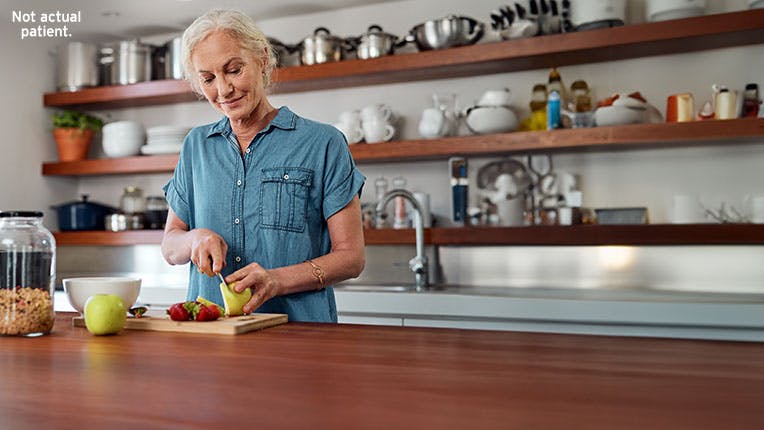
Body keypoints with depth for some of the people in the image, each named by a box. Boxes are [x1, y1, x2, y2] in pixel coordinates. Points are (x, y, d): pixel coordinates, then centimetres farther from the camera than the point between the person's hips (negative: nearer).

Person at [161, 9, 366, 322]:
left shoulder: (323, 143, 1)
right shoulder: (195, 146, 14)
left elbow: (351, 257, -1)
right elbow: (170, 247, 18)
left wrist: (277, 280, -16)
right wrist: (195, 238, -5)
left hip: (298, 331, -3)